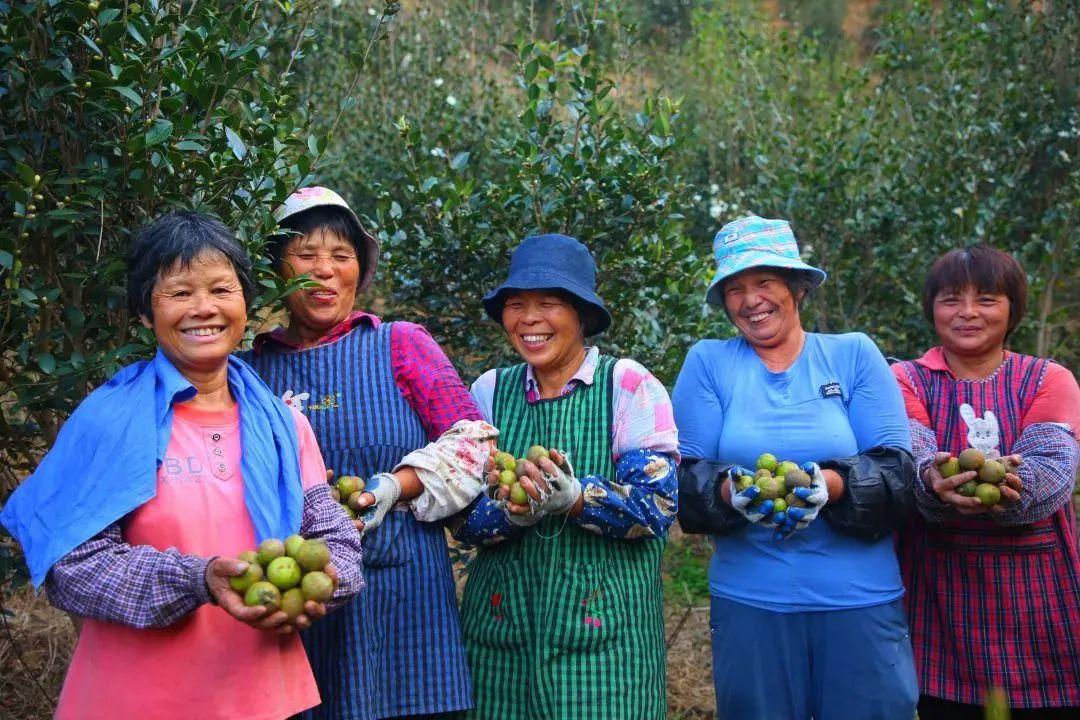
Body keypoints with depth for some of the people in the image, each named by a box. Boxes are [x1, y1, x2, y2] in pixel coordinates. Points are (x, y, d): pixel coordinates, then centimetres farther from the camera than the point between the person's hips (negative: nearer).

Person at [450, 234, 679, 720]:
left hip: (604, 630, -3)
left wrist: (573, 497, -27)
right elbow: (463, 515, 2)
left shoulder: (628, 384, -3)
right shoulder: (489, 391, 6)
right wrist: (508, 512, -20)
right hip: (503, 627, 3)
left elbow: (656, 505, -11)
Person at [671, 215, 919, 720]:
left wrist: (831, 485, -23)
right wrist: (732, 491, -23)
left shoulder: (854, 354, 3)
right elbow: (685, 480, -2)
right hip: (749, 600, 0)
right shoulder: (707, 362, 4)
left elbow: (897, 473, -4)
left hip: (860, 601, 0)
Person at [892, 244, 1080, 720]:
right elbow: (910, 455, -15)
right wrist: (933, 481, -39)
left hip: (1037, 587, 1)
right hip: (941, 588, 0)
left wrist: (1012, 487, -36)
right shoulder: (906, 380, 5)